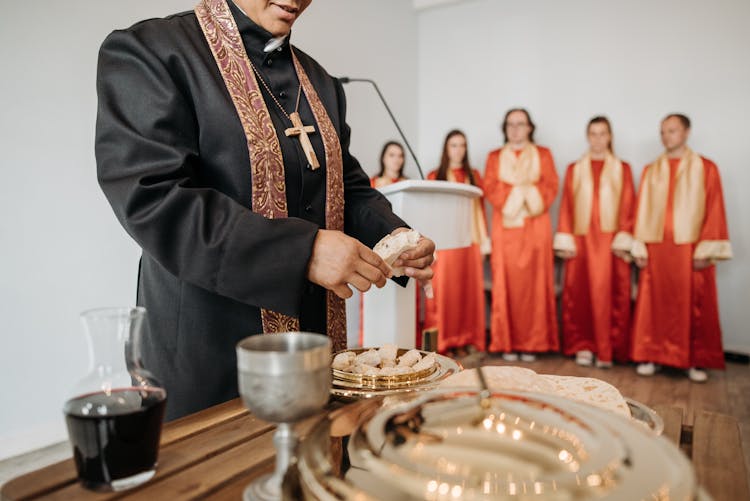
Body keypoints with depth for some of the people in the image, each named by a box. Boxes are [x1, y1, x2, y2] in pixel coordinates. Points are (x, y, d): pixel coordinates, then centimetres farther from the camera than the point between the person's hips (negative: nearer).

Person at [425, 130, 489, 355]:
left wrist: (484, 239, 7)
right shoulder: (434, 177, 8)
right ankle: (442, 341, 2)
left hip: (470, 240, 3)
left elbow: (480, 208, 13)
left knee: (470, 288, 1)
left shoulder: (474, 175, 16)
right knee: (443, 289, -5)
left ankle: (468, 340, 9)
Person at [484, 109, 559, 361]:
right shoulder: (495, 157, 16)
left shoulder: (543, 154, 15)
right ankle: (507, 344, 0)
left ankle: (532, 343, 3)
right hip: (505, 227, 0)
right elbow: (490, 188, 3)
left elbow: (551, 187, 3)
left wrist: (527, 194, -12)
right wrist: (517, 194, -10)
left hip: (535, 227, 0)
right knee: (507, 284, -5)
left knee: (534, 283, -3)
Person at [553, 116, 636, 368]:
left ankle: (607, 350, 6)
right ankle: (583, 346, 9)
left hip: (611, 241, -1)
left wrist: (624, 240, -8)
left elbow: (628, 207, 3)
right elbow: (566, 206, 5)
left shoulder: (622, 169, 10)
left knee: (609, 294, -3)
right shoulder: (574, 169, 12)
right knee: (580, 294, -1)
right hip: (581, 240, 1)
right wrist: (565, 240, -4)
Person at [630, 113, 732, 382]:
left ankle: (695, 360, 14)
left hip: (691, 250, -2)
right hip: (656, 249, 2)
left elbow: (714, 210, -2)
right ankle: (651, 355, 12)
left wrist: (706, 249, -10)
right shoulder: (651, 171, 11)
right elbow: (641, 211, 8)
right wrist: (639, 248, 0)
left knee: (694, 306, 2)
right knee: (654, 305, 3)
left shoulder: (706, 168, 3)